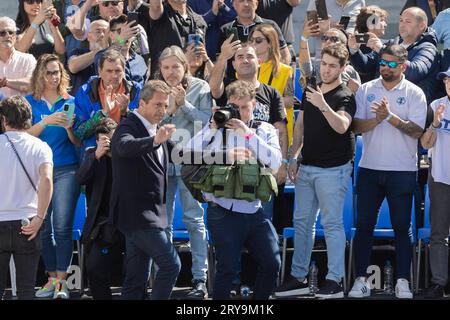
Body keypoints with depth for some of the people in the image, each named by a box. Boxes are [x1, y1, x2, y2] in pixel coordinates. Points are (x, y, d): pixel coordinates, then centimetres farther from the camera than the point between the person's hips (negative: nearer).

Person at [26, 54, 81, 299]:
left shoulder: (70, 102, 6)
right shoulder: (29, 102, 5)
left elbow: (77, 142, 6)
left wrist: (70, 128, -15)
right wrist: (46, 122, -21)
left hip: (66, 170, -1)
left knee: (62, 226, -10)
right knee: (43, 227, 3)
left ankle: (62, 281, -11)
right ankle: (52, 278, 11)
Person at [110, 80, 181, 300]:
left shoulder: (155, 130, 17)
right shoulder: (129, 127, -11)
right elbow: (125, 147, -34)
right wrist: (154, 140, -51)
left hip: (149, 214, 9)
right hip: (137, 213, -9)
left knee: (137, 277, 8)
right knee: (171, 265, -12)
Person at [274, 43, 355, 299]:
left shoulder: (345, 96, -8)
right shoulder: (311, 91, 12)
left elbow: (341, 126, -25)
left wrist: (323, 106, -38)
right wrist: (294, 157, 11)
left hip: (332, 169, -7)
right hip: (306, 167, 7)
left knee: (332, 224, -5)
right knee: (302, 222, 10)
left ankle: (335, 281, -2)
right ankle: (299, 278, 17)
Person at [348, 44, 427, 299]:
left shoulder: (414, 93, -1)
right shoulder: (366, 90, 6)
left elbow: (417, 131, -11)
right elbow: (357, 126, -1)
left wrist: (390, 116, -22)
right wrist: (376, 119, -20)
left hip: (403, 170, -2)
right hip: (370, 168, 2)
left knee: (402, 227, 3)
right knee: (364, 225, 3)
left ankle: (403, 281, 9)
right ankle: (361, 280, 9)